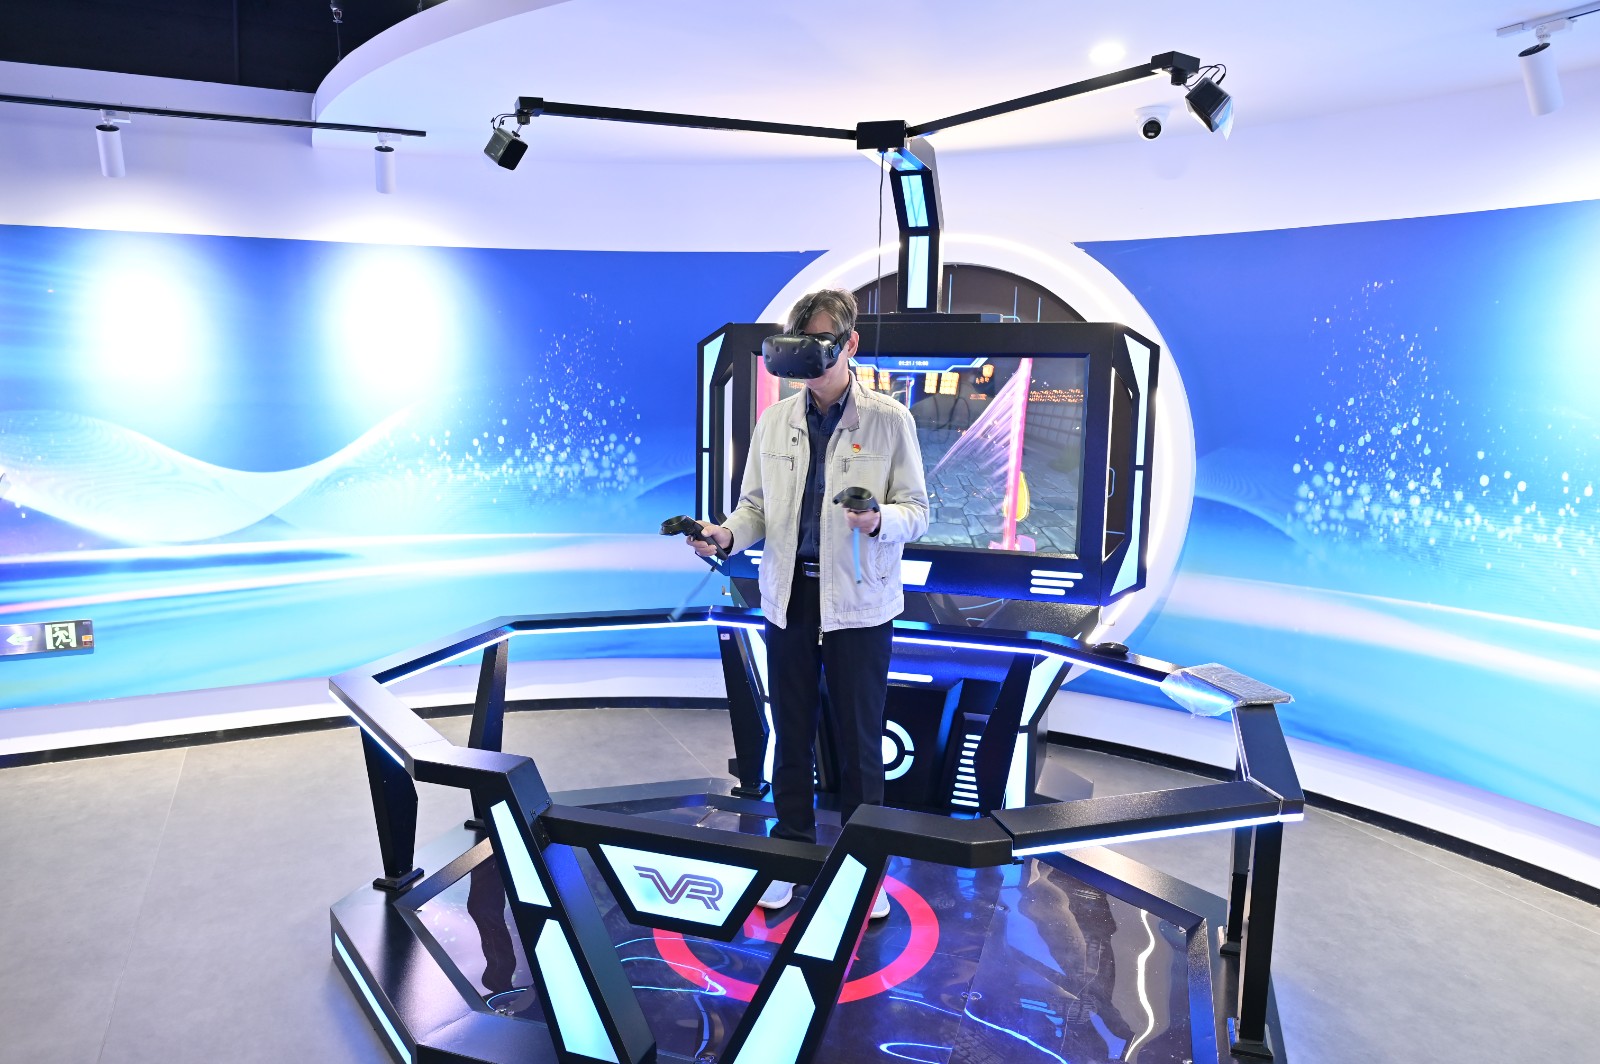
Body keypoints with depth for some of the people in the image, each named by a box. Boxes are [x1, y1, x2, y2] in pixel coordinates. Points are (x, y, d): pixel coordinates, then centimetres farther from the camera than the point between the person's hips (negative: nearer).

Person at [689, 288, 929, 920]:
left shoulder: (889, 420, -6)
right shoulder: (775, 421, 5)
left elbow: (916, 512, -6)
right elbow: (755, 505, 9)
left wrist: (879, 520, -28)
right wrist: (726, 535, -12)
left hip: (858, 603, -3)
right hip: (788, 599, 3)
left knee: (859, 740, 8)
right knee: (791, 733, 15)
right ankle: (792, 853, 33)